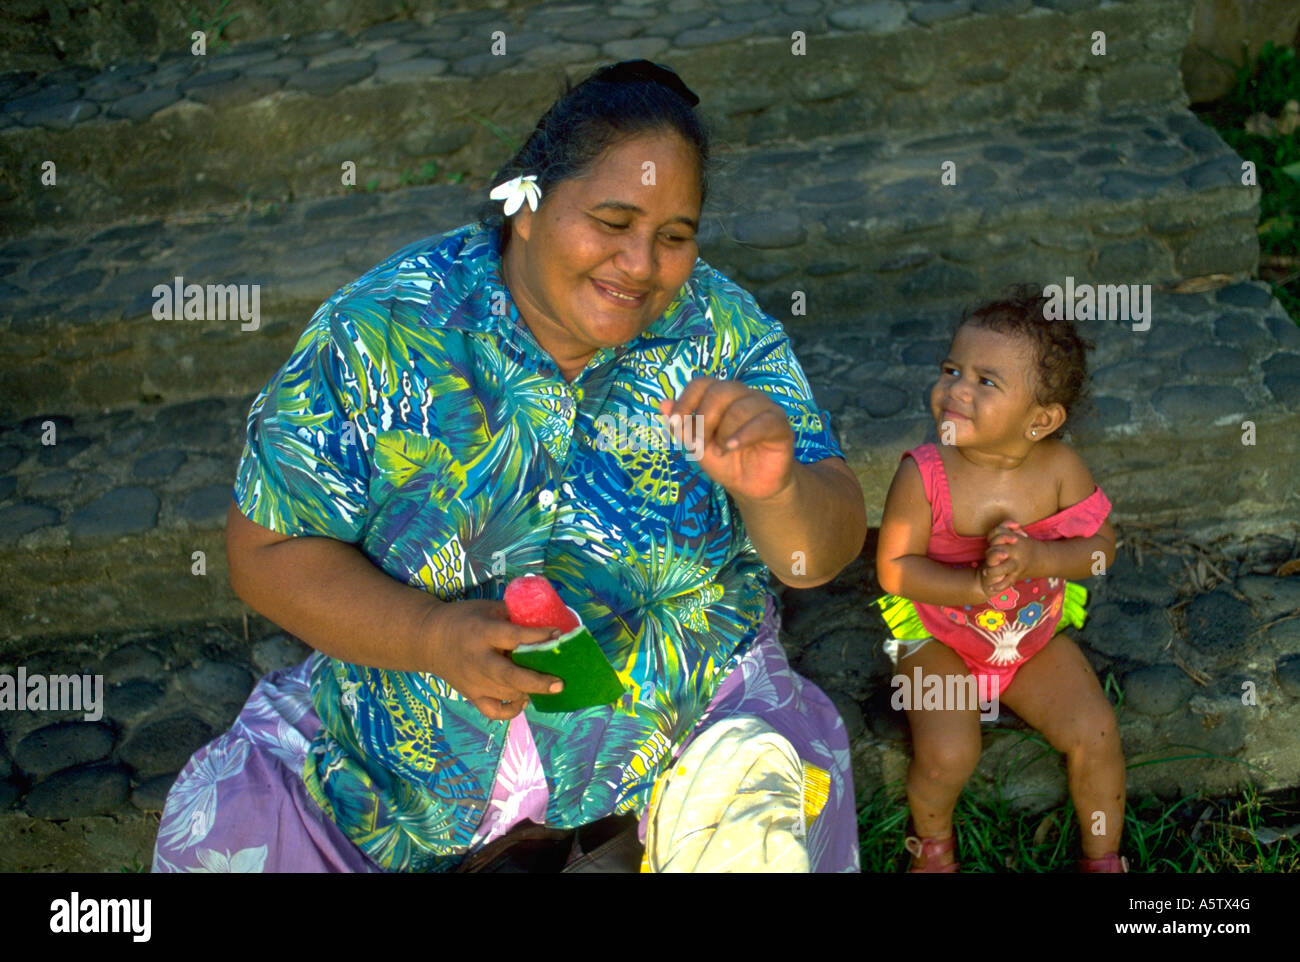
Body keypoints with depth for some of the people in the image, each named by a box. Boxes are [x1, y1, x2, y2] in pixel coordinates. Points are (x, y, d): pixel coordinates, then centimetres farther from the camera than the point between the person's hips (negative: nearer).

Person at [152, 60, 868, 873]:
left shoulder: (722, 330, -9)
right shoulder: (379, 331, -13)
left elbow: (823, 555, -8)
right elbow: (268, 551, -10)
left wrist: (777, 490, -33)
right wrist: (436, 637, -27)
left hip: (678, 714, 0)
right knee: (214, 836, -14)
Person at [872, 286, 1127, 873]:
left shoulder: (1059, 468, -15)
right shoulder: (924, 476, -23)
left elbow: (1100, 548, -9)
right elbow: (895, 568, -19)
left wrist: (1037, 558, -29)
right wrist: (976, 587, -32)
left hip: (1036, 640, 3)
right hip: (940, 641, -2)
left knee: (1095, 733, -10)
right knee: (947, 753, -21)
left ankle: (1103, 854, 17)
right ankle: (933, 839, 14)